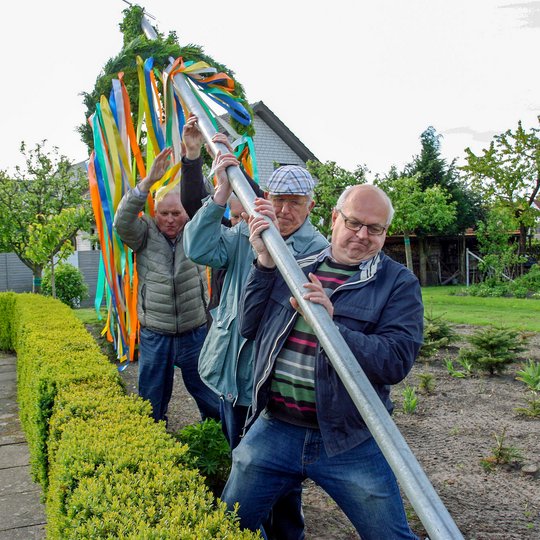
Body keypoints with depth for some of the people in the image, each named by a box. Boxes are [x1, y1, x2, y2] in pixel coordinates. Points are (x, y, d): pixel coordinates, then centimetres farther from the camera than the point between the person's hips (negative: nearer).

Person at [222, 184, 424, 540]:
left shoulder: (399, 283, -3)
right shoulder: (295, 266, 9)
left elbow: (398, 360, -16)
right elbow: (250, 328, 6)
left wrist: (332, 325, -27)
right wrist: (265, 264, -4)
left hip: (350, 440, -3)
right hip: (274, 429, 3)